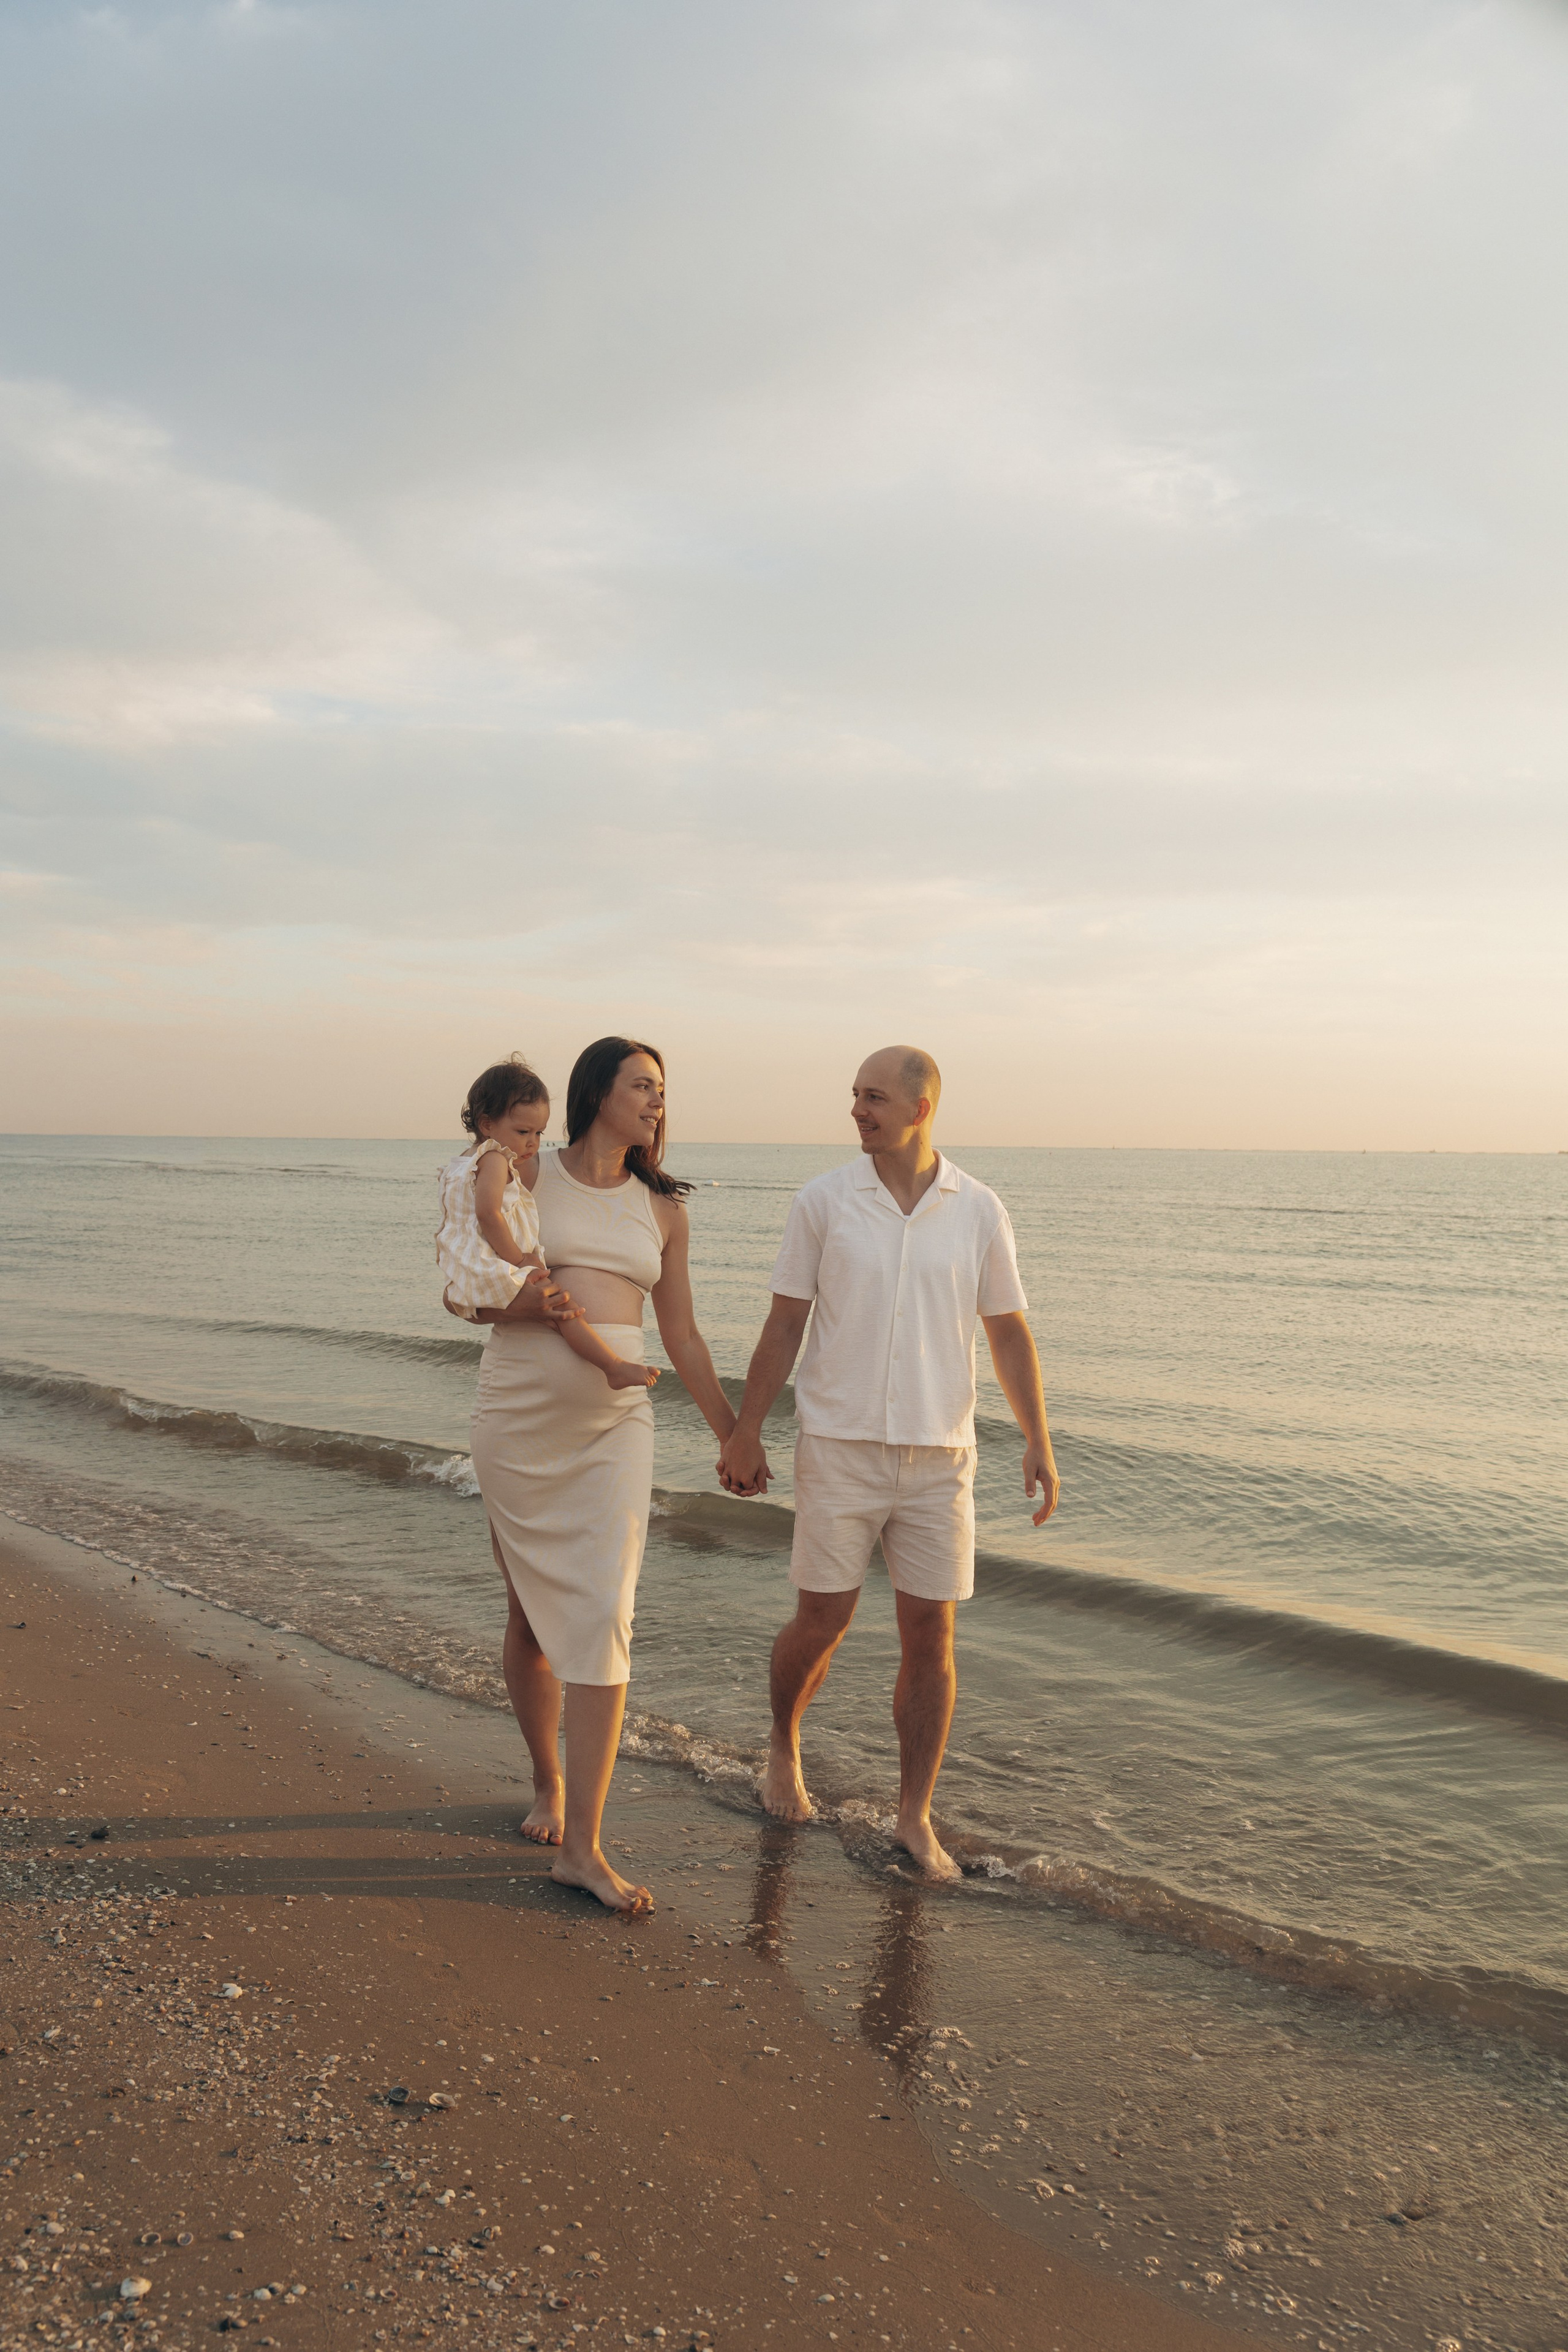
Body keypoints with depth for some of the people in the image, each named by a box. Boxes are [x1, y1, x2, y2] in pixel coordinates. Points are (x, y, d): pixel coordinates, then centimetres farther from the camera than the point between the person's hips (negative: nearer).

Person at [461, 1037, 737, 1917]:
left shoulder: (661, 1210, 11)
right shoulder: (527, 1177, 1)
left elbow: (682, 1336, 16)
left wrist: (733, 1435, 16)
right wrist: (527, 1305, -18)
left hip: (616, 1423, 2)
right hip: (521, 1413, -1)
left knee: (602, 1621, -8)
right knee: (532, 1613, 10)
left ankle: (581, 1846, -3)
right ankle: (549, 1782, 33)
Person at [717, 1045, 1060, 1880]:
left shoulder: (978, 1210, 1)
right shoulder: (822, 1201, -3)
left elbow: (1009, 1332, 5)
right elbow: (784, 1324, 1)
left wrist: (1039, 1442, -2)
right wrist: (743, 1433, 0)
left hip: (939, 1457, 1)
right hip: (839, 1448, -1)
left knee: (930, 1637, 2)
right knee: (821, 1623, 5)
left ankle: (914, 1819, 16)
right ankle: (783, 1748, 35)